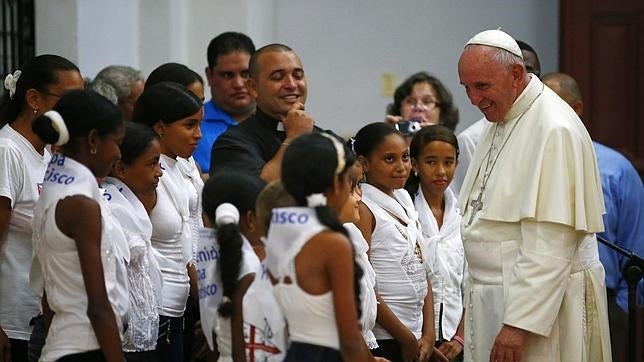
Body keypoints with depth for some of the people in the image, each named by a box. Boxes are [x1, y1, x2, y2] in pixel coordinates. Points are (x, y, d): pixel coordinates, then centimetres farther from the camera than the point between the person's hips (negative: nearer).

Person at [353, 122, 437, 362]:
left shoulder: (404, 202, 13)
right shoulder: (362, 209, -9)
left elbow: (423, 275, 13)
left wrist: (428, 335, 3)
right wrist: (406, 339, -12)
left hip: (414, 338, 7)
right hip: (382, 341, -7)